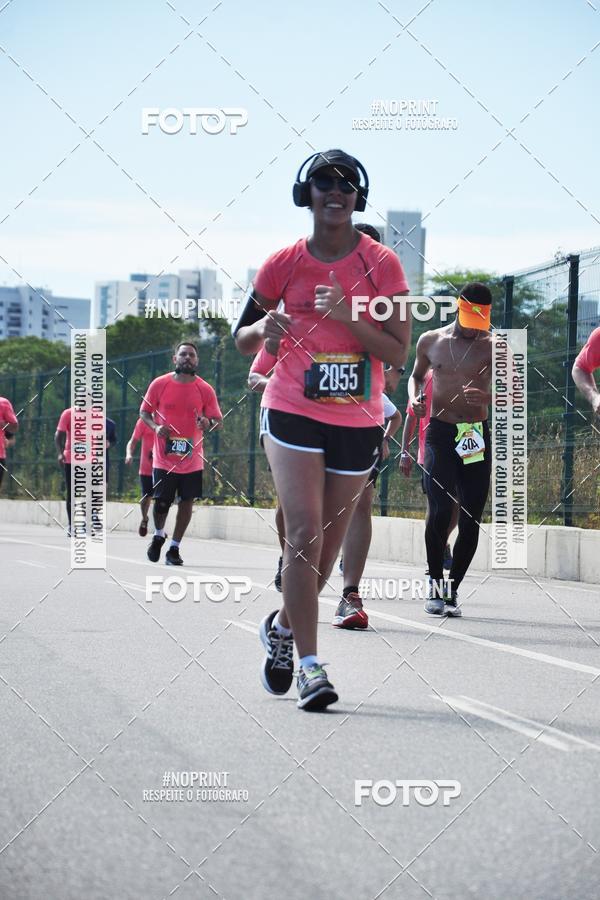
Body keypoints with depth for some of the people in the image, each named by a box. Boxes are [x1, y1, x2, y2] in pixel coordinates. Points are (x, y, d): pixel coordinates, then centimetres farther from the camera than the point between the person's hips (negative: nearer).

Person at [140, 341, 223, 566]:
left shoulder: (205, 389, 0)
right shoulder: (159, 384, -1)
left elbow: (218, 421, 4)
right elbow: (144, 412, 8)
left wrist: (208, 423, -19)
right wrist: (156, 427, -11)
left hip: (192, 459, 1)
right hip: (163, 459, -1)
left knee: (187, 503, 2)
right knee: (161, 503, 0)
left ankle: (174, 549, 16)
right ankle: (158, 536, 31)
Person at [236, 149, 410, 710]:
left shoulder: (380, 264, -2)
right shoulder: (285, 263, 1)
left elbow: (398, 354, -5)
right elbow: (241, 338, 11)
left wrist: (348, 316, -20)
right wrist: (264, 332, -12)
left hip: (357, 422, 1)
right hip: (293, 414, -1)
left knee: (329, 542, 10)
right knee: (303, 534, -15)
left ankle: (283, 625, 36)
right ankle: (309, 664, -14)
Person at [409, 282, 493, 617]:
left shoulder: (493, 346, 1)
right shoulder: (430, 341, 7)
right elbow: (417, 376, 25)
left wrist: (486, 397, -29)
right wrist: (415, 399, 3)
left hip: (476, 437, 0)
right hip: (440, 434, 0)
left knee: (471, 520, -1)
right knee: (440, 510, -15)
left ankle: (452, 589, 14)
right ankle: (435, 586, 0)